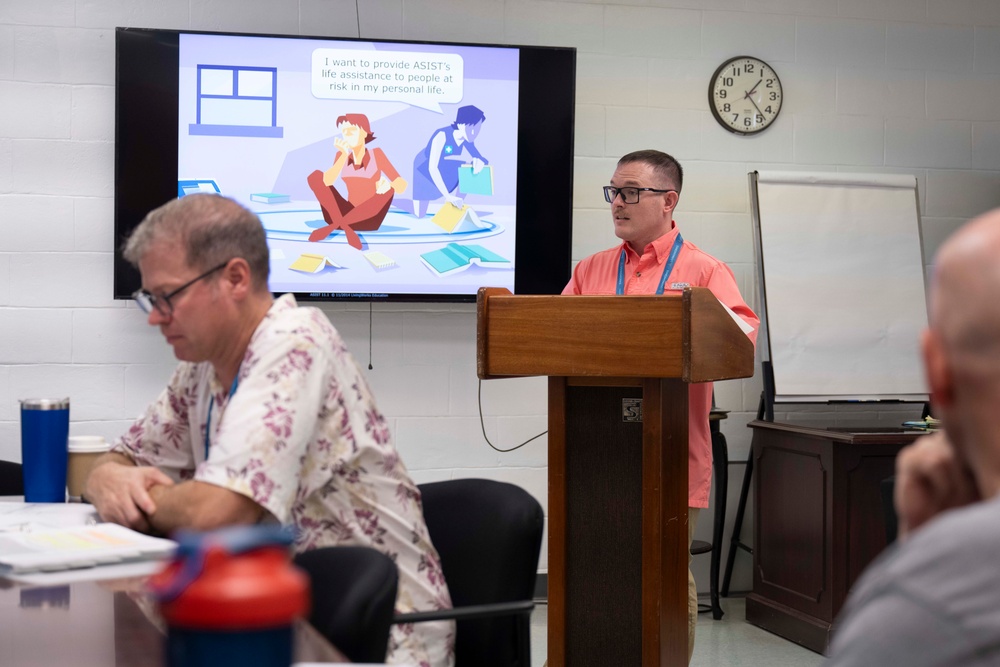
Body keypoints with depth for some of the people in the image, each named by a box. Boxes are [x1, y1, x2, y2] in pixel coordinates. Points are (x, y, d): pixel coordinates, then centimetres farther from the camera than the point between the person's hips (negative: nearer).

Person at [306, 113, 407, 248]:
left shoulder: (376, 154, -5)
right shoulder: (342, 155, 4)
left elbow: (402, 186, -13)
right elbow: (327, 182, -14)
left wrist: (388, 185, -37)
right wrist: (344, 155, -23)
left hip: (369, 220, -3)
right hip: (348, 215, 3)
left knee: (387, 190, -35)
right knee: (315, 176, -16)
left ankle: (332, 226, -32)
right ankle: (346, 228, -33)